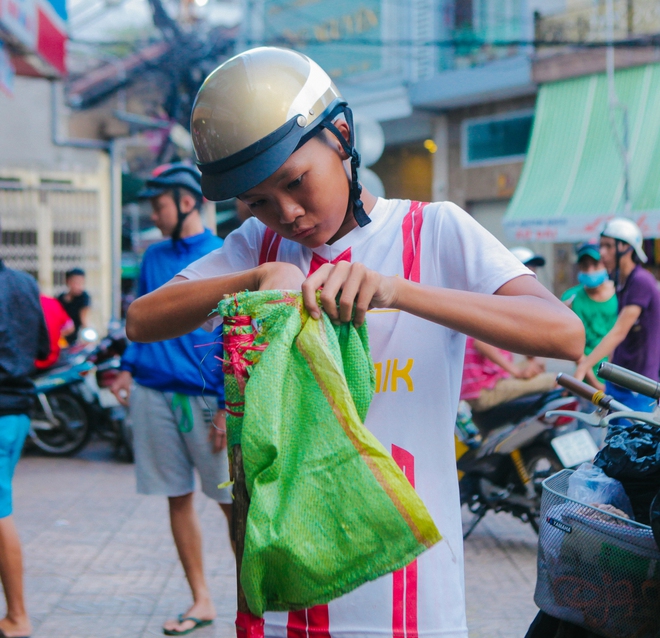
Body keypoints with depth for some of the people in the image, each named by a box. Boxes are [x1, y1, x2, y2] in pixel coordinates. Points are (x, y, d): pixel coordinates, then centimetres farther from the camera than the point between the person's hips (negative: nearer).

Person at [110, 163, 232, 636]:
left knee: (233, 501, -2)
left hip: (203, 397, -5)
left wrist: (228, 407, -13)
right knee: (178, 500, 9)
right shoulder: (154, 257, 13)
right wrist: (128, 367, 7)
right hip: (152, 393, 5)